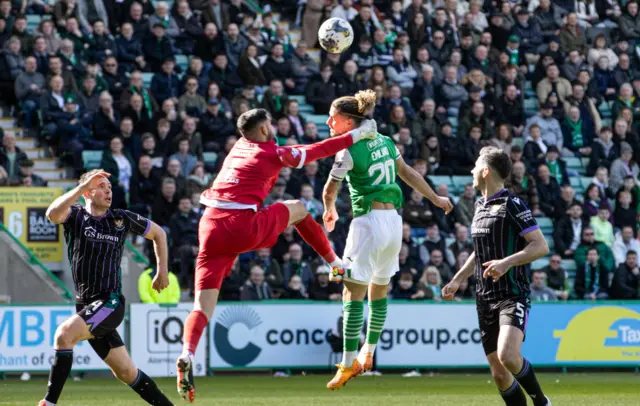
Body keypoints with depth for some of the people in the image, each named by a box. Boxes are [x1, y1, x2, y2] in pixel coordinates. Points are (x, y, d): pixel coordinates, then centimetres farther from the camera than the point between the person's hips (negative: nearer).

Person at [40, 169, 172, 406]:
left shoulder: (121, 219, 4)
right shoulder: (76, 216, 2)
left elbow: (158, 233, 20)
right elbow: (52, 214, -22)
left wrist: (162, 270, 15)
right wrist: (82, 187, -28)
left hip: (111, 302, -3)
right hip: (85, 304, 3)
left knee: (64, 335, -26)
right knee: (126, 373, 6)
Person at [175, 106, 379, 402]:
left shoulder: (238, 148, 23)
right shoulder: (272, 153, 6)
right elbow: (320, 150, 11)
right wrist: (359, 133, 21)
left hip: (211, 225, 5)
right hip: (243, 227, -5)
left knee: (203, 305, -2)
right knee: (297, 208, 23)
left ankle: (187, 355, -27)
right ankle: (335, 262, 34)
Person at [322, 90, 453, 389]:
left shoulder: (349, 150, -10)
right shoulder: (384, 142, 10)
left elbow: (330, 191, -6)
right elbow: (408, 173, 19)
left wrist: (330, 212, 15)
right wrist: (436, 199, 30)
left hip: (369, 220, -8)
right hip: (393, 219, 8)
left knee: (353, 293, -6)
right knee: (379, 289, 18)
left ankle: (348, 364, -11)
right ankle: (368, 354, 28)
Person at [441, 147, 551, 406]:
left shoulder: (512, 205, -9)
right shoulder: (480, 206, 16)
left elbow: (541, 246, -15)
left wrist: (507, 262, -26)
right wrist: (457, 280, 23)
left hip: (513, 295, -8)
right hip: (485, 299, 8)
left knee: (507, 355, -28)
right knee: (499, 374, 3)